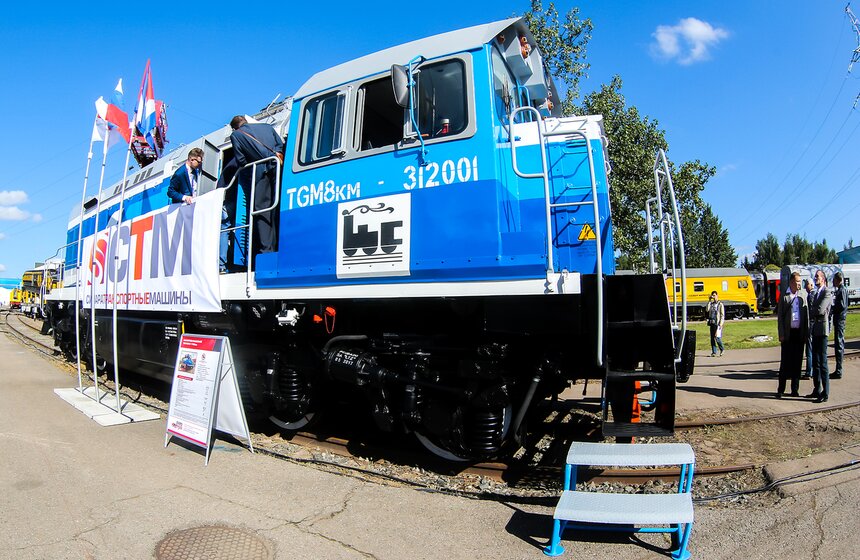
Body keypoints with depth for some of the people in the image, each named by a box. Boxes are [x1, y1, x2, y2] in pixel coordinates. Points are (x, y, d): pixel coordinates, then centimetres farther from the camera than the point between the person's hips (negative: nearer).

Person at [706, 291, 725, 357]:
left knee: (717, 338, -10)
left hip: (718, 324, -5)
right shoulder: (711, 304, 13)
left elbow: (722, 315, -5)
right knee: (712, 338, 6)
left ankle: (721, 349, 12)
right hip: (712, 323, 5)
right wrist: (709, 301, -4)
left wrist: (721, 324, -13)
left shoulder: (720, 304, -2)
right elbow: (707, 310, -4)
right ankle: (714, 352, 12)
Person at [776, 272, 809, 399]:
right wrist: (781, 334, -7)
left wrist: (806, 334, 2)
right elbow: (780, 317, -1)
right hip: (788, 334, -3)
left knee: (797, 362, 7)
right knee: (785, 362, 0)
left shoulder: (803, 297, 8)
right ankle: (781, 389, 8)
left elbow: (807, 317, 8)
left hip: (799, 334, 3)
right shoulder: (784, 297, 1)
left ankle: (795, 389, 16)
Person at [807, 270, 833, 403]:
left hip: (822, 330, -9)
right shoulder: (816, 293, 19)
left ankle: (825, 394, -1)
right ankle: (817, 391, 20)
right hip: (815, 331, 9)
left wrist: (809, 312, -5)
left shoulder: (827, 294, -9)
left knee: (822, 363, -6)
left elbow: (820, 310, -21)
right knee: (815, 362, 12)